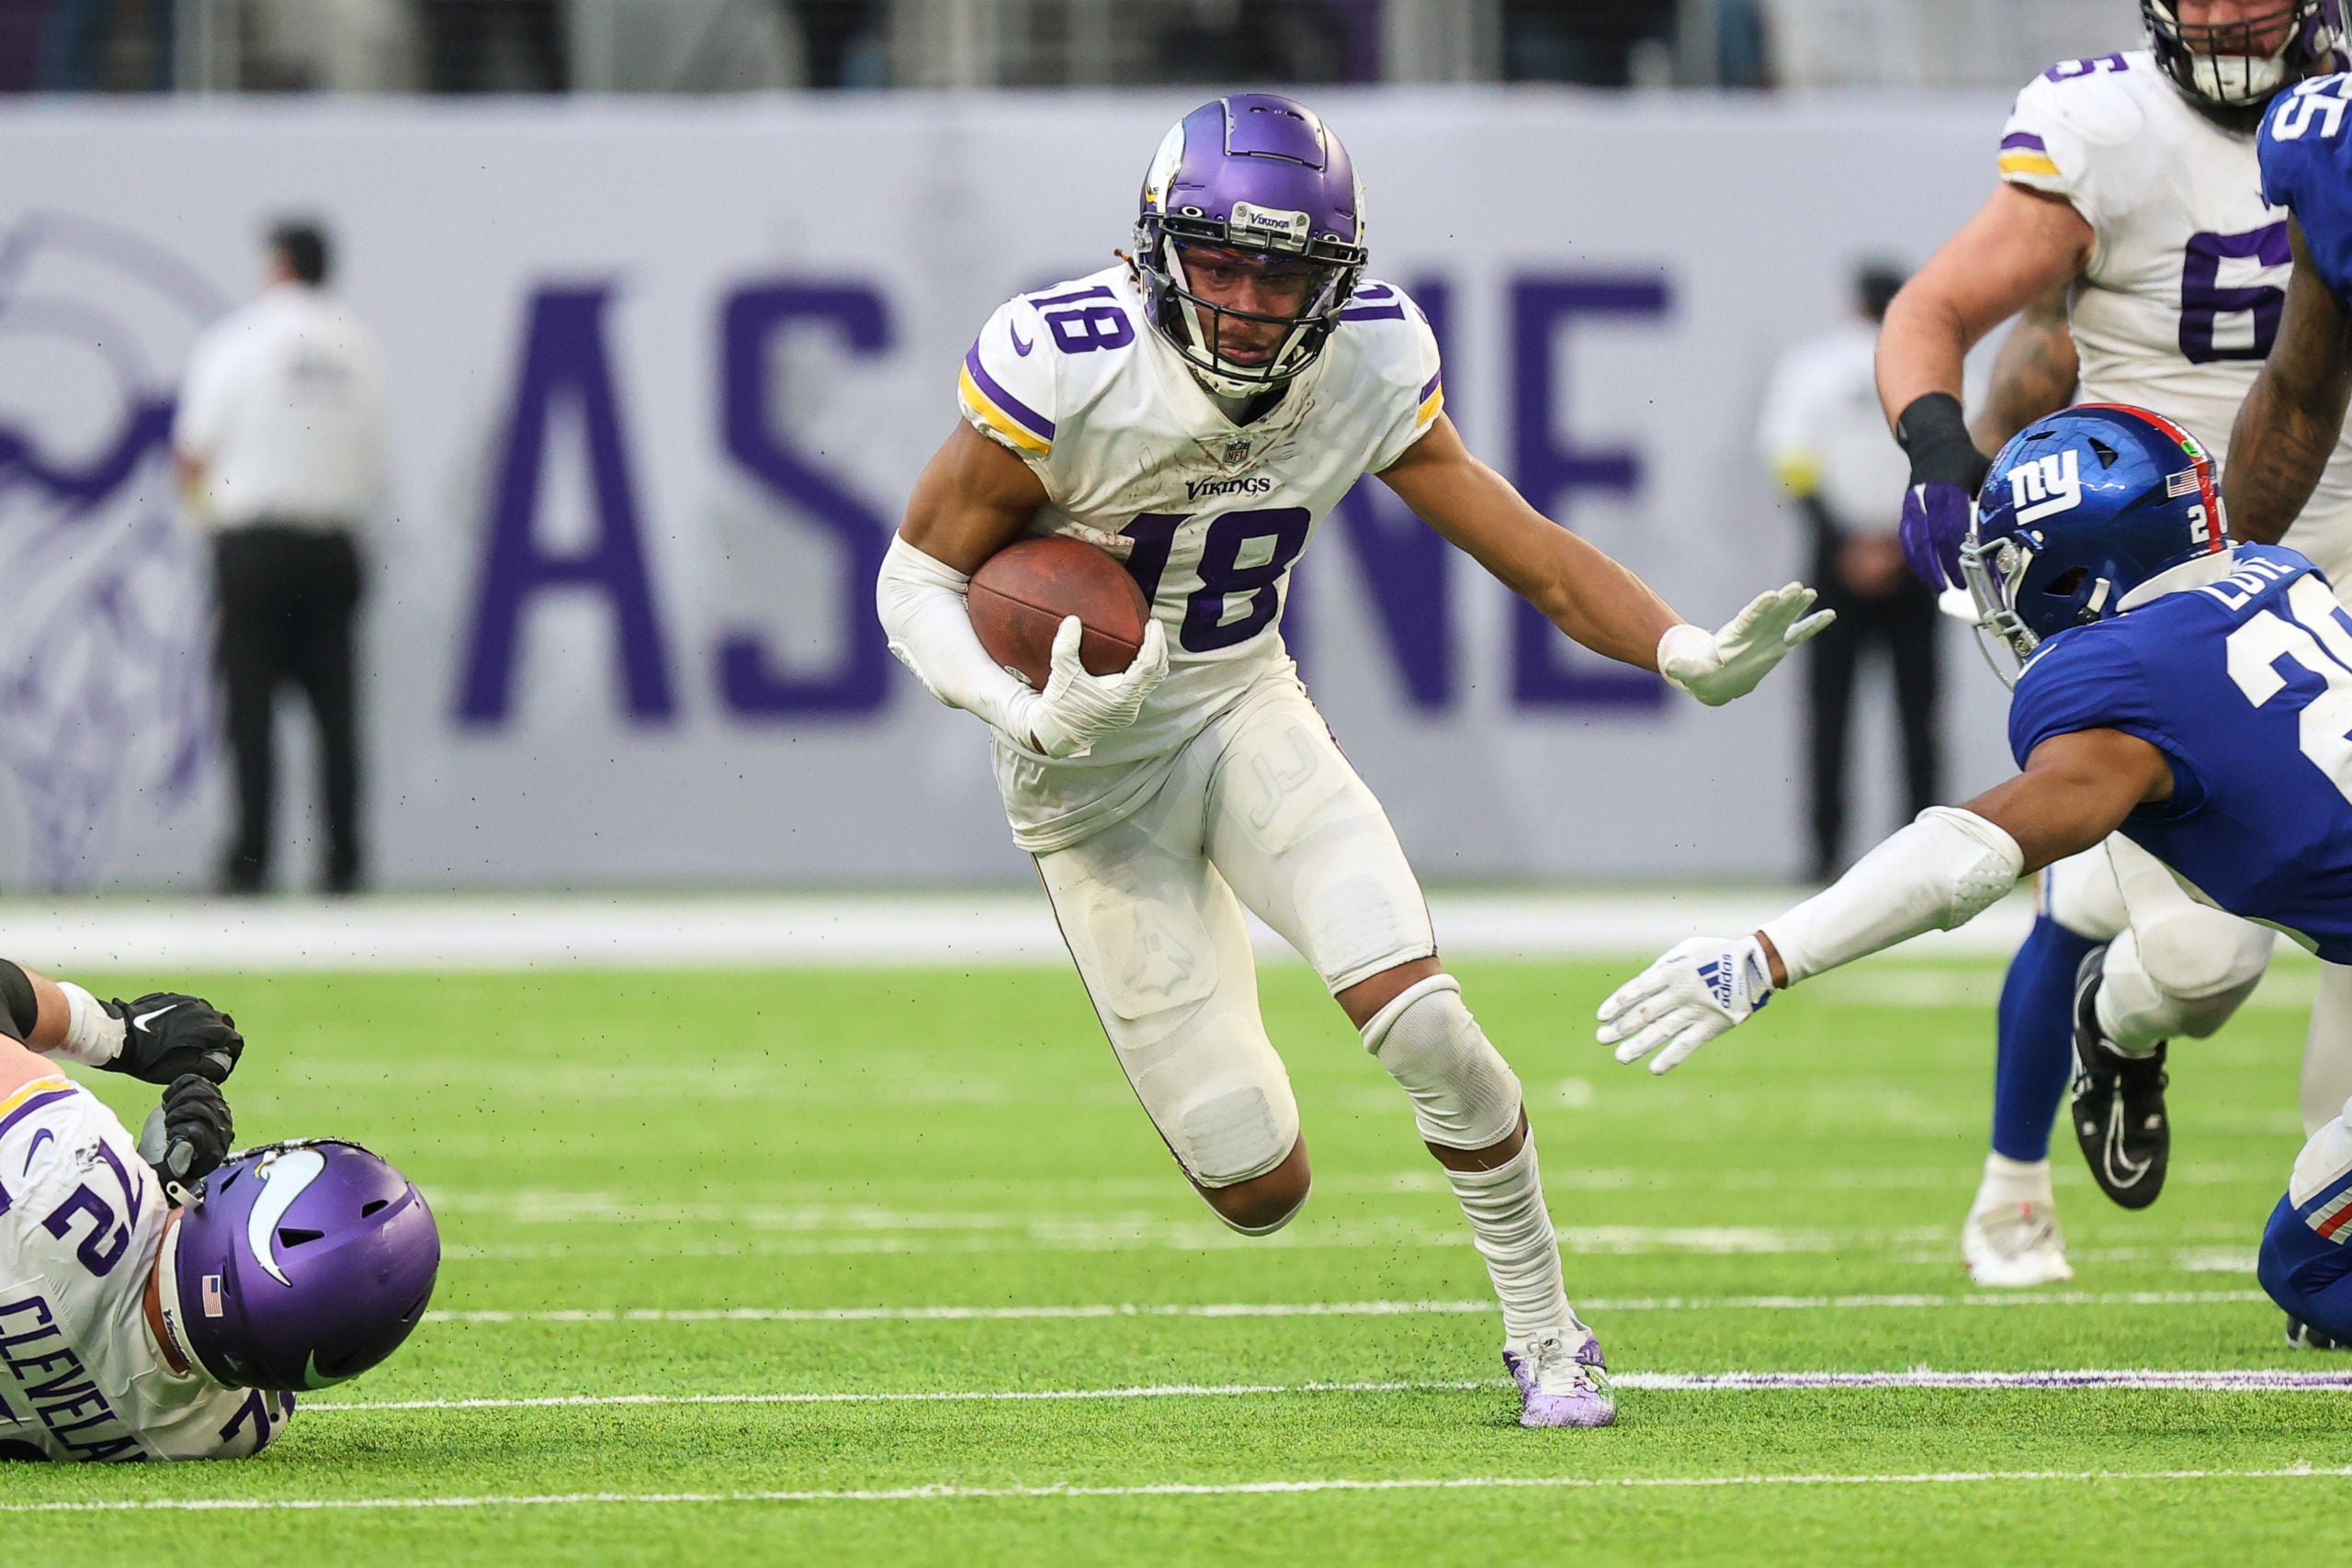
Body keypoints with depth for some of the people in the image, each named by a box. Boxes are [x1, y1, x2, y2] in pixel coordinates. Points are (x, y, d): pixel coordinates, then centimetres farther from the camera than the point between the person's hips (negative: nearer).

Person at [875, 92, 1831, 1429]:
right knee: (1262, 1192, -8)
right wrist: (1028, 717, -32)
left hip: (1249, 708, 3)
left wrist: (1692, 655, -25)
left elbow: (1532, 553, -8)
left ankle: (1546, 1339, 1)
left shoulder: (1369, 369, -12)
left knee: (1420, 1018, -22)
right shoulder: (1069, 371, -25)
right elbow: (919, 578, -14)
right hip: (1096, 761, -3)